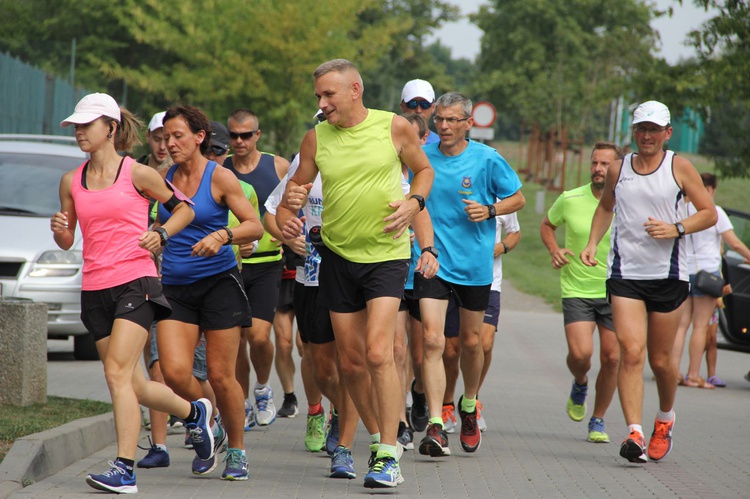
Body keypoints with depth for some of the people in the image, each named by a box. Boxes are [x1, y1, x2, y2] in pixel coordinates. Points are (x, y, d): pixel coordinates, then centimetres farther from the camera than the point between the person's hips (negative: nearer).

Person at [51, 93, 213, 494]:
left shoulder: (137, 174, -2)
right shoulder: (71, 182, 10)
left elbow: (183, 209, 9)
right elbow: (67, 242, 16)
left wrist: (160, 234, -9)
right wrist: (59, 230, -6)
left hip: (135, 282, -5)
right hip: (94, 290, 5)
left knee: (117, 372, -18)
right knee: (134, 387, 9)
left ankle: (124, 470, -18)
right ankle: (194, 412, 37)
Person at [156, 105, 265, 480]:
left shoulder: (220, 177, -4)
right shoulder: (166, 178, 10)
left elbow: (255, 226, -8)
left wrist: (222, 236, -24)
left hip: (218, 283, -4)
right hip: (174, 287, 4)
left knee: (221, 376, -4)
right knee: (174, 372, -13)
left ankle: (237, 450, 15)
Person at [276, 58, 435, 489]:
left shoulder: (395, 127, -4)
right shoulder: (317, 138, 2)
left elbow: (425, 170, 10)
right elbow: (299, 185, 13)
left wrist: (413, 203, -9)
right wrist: (291, 201, -10)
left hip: (387, 255, -4)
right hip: (338, 257, 4)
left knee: (378, 352, -17)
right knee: (351, 361, 6)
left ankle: (389, 458, -15)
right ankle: (379, 434, 26)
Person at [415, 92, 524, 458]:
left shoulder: (487, 160, -6)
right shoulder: (422, 156, 0)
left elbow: (517, 198, 4)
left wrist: (489, 210, -14)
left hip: (474, 263, 0)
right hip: (431, 259, 0)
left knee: (471, 341, 13)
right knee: (432, 339, -15)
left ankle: (469, 406, 41)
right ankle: (435, 426, -18)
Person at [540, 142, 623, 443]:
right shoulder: (570, 200, -4)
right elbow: (547, 225, 15)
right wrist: (554, 250, -3)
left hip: (615, 293, 1)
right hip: (577, 290, -1)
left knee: (611, 358, 0)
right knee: (580, 353, -17)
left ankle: (598, 420, 19)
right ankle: (580, 385, 20)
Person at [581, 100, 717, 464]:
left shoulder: (680, 168, 1)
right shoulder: (618, 170, 9)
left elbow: (709, 213, 2)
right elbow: (605, 207, 27)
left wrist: (676, 229, -14)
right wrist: (592, 243, 12)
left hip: (668, 275, -1)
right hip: (624, 274, 1)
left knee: (660, 360, 8)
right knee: (631, 352, -15)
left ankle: (665, 419, 36)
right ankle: (634, 433, -20)